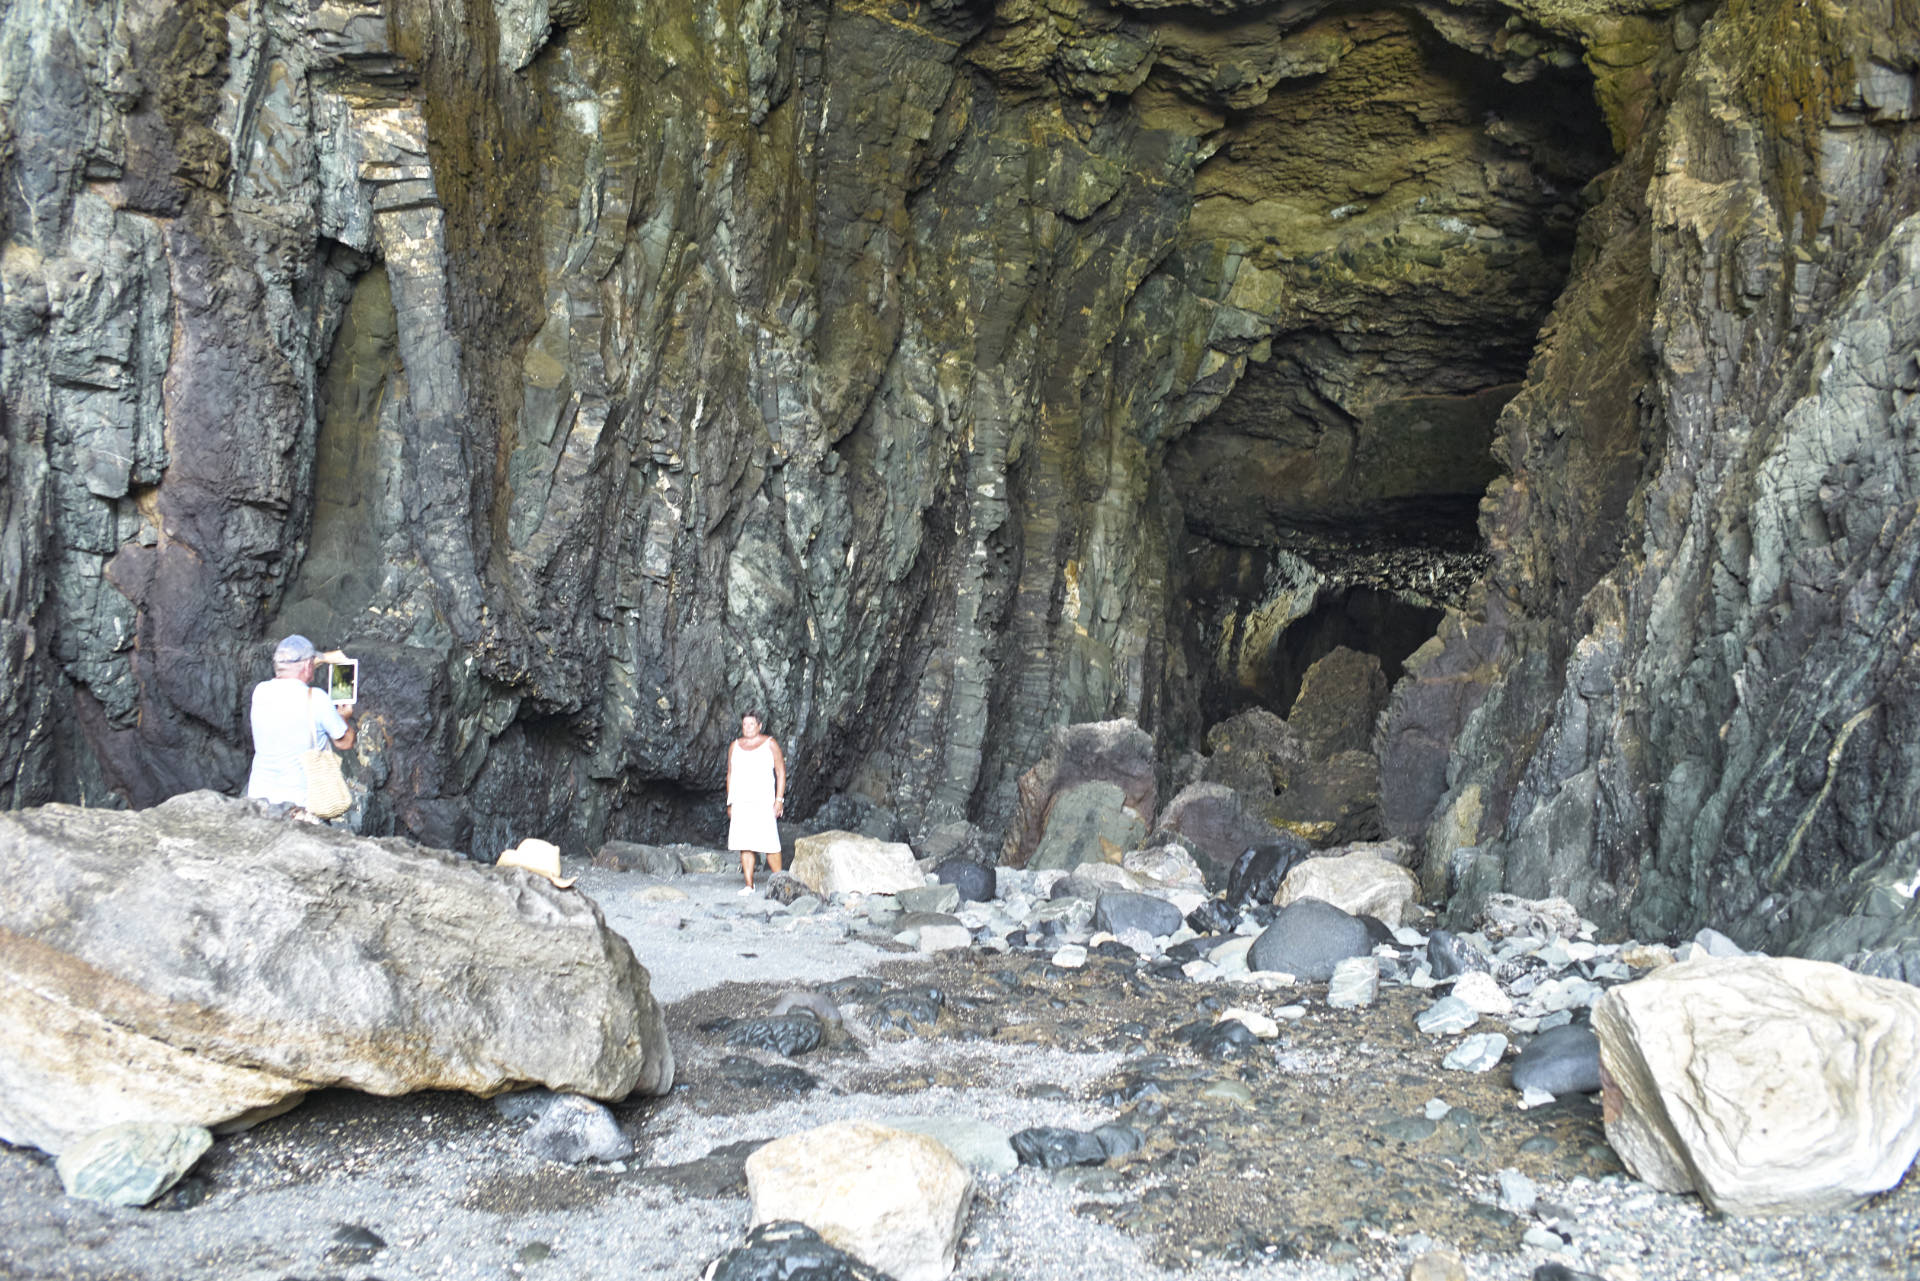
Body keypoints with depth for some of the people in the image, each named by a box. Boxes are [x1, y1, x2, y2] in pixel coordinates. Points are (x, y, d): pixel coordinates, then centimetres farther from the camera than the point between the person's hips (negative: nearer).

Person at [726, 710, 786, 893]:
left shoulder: (770, 744, 3)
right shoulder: (735, 746, 14)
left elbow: (781, 772, 2)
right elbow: (730, 775, 19)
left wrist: (779, 799, -6)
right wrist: (730, 802, 13)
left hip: (763, 801, -4)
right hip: (741, 801, 4)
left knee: (769, 843, -10)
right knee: (744, 844, -2)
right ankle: (749, 884, 2)